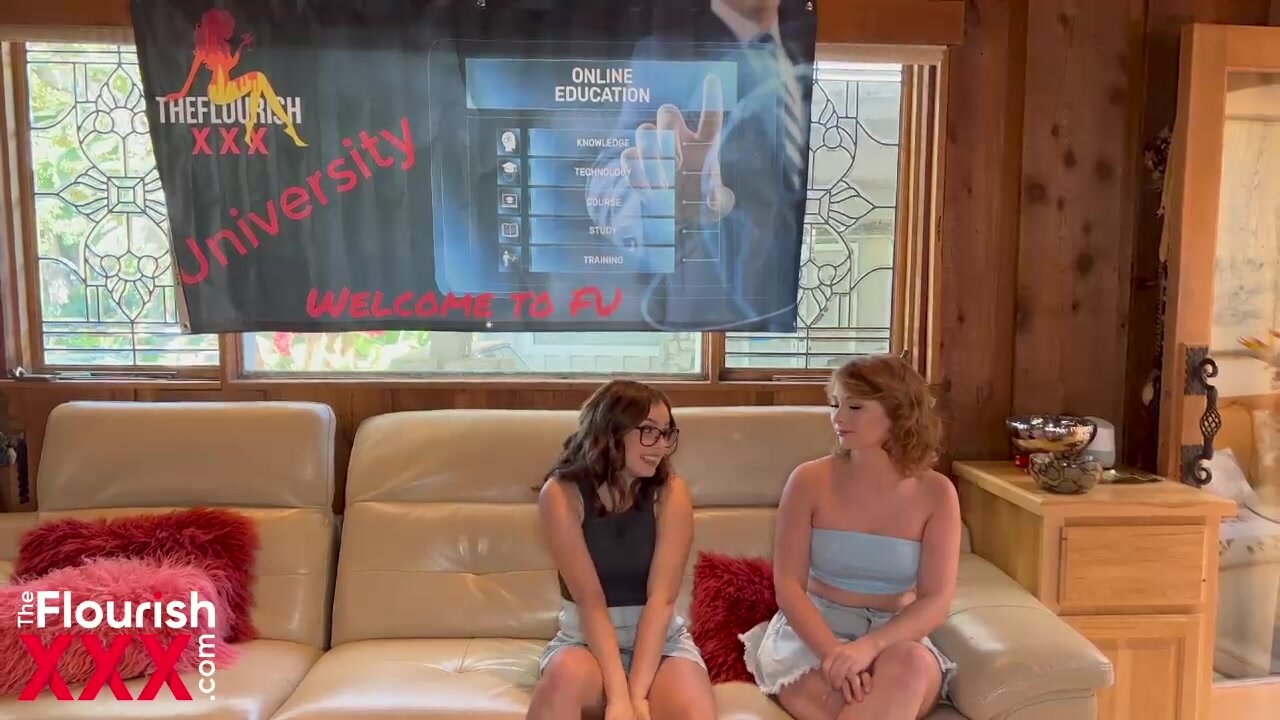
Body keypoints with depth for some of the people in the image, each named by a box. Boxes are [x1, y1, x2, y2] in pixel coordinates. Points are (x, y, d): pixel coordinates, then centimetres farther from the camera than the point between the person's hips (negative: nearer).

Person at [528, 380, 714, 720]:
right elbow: (590, 601, -19)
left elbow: (661, 598, -17)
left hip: (660, 639, 1)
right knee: (566, 674, -34)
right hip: (584, 639, 0)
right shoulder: (561, 494, -13)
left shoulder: (671, 492, -10)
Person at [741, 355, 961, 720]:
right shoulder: (810, 480, -6)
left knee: (912, 663, -34)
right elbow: (788, 586, -9)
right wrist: (833, 651, -27)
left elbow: (936, 602, -9)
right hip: (812, 634, -2)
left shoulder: (935, 493, -4)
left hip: (893, 638, 2)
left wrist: (870, 646, -28)